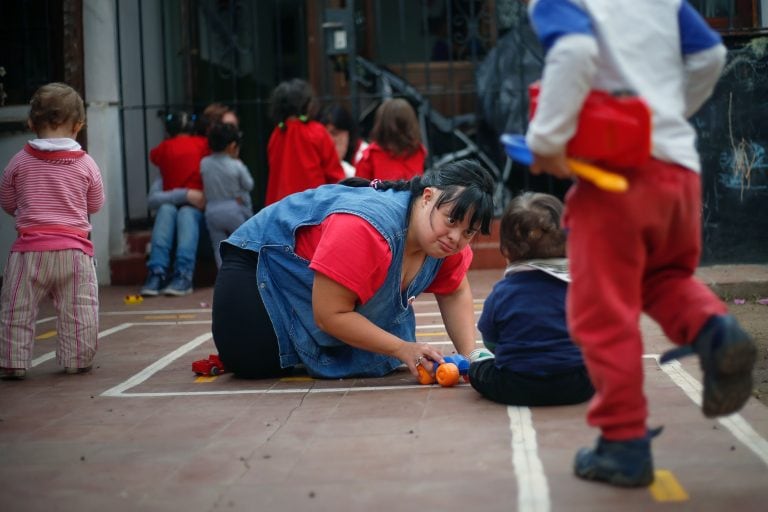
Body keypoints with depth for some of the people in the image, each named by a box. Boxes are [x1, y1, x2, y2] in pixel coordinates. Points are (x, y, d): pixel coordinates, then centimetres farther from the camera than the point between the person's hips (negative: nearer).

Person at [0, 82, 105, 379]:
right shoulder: (86, 165, 1)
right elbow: (95, 206, 12)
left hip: (31, 246, 0)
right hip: (74, 247, 0)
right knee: (78, 310, 9)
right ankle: (77, 360, 13)